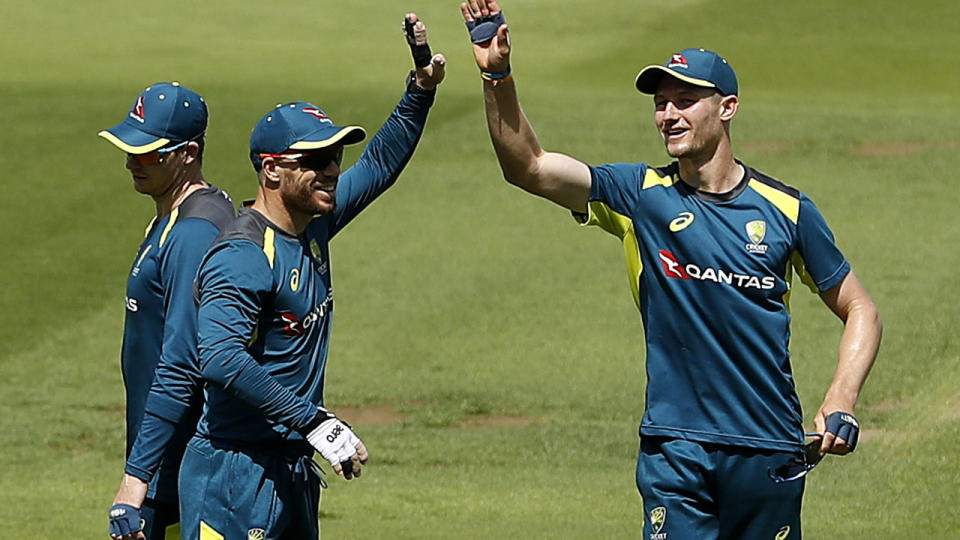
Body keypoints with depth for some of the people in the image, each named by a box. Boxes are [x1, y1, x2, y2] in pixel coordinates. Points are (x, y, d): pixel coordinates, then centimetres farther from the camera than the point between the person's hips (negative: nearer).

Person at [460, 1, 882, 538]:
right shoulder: (641, 196, 3)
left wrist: (841, 403, -5)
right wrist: (497, 76, -20)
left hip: (771, 452, 1)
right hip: (676, 448, -1)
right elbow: (527, 166, -6)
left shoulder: (786, 210, 3)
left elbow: (860, 310, 10)